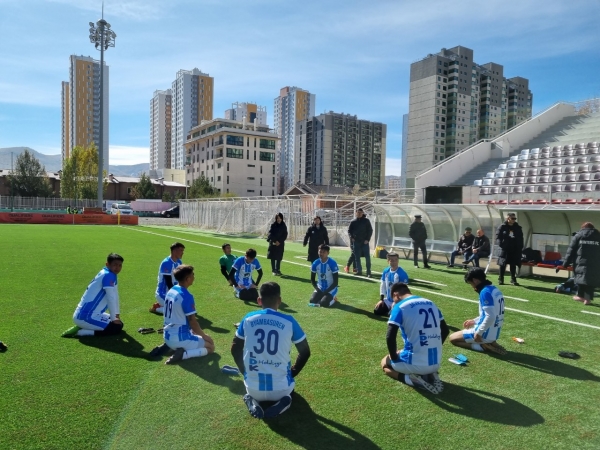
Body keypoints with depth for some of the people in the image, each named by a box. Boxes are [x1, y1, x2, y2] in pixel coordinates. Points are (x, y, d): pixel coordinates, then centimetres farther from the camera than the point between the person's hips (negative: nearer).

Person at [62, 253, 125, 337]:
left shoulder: (111, 275, 12)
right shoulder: (108, 275, -18)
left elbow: (115, 295, 19)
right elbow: (111, 298, -20)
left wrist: (116, 315, 24)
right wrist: (114, 319, -11)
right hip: (85, 317, -10)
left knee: (118, 322, 19)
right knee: (117, 327, -15)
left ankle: (82, 327, 12)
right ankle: (80, 331, -11)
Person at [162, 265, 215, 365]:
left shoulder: (170, 291, 5)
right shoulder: (187, 296, -21)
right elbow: (192, 322, -17)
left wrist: (192, 330, 22)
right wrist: (204, 335, -2)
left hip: (168, 336, 9)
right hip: (180, 338, -8)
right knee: (210, 346, 4)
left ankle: (168, 347, 13)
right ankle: (183, 354, -13)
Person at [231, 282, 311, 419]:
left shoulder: (248, 319, -2)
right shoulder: (289, 321, -8)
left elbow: (235, 349, 10)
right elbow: (305, 352, 3)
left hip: (254, 388, 1)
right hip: (280, 389, -1)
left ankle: (252, 401, 4)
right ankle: (282, 401, 2)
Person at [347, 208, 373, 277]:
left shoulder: (366, 221, 2)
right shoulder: (353, 221, 8)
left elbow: (370, 230, 2)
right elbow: (349, 230, 11)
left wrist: (367, 239, -8)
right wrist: (351, 237, -5)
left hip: (364, 242, -2)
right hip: (356, 242, 2)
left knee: (367, 257, -4)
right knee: (357, 257, 5)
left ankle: (368, 272, 2)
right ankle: (359, 271, 13)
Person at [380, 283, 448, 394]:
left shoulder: (400, 306, -9)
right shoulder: (431, 303, 10)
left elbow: (390, 338, -16)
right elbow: (445, 330, 19)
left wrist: (394, 358, 0)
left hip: (415, 363, -6)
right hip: (436, 362, 6)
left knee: (385, 362, 24)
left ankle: (414, 379, -2)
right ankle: (430, 375, 8)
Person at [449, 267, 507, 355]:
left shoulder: (485, 292, -22)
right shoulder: (495, 290, 8)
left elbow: (490, 317, -29)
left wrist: (479, 333, -20)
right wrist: (474, 321, 19)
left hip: (486, 334, -9)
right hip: (494, 333, 9)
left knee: (452, 338, 4)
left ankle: (483, 346, -7)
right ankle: (488, 343, 8)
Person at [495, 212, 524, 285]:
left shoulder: (518, 228, 11)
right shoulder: (502, 227, -1)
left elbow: (521, 239, 12)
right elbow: (498, 237, -3)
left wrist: (520, 247, 1)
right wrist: (501, 244, -15)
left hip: (514, 250, 3)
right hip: (505, 249, -3)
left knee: (513, 265, 7)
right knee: (502, 264, 1)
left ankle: (513, 280, 14)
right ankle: (500, 279, 11)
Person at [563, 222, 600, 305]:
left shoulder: (578, 235, 10)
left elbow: (571, 250, 6)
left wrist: (566, 263, 7)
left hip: (581, 263, -1)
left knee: (580, 276, 9)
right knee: (591, 279, 4)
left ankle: (580, 295, 12)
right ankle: (588, 298, -1)